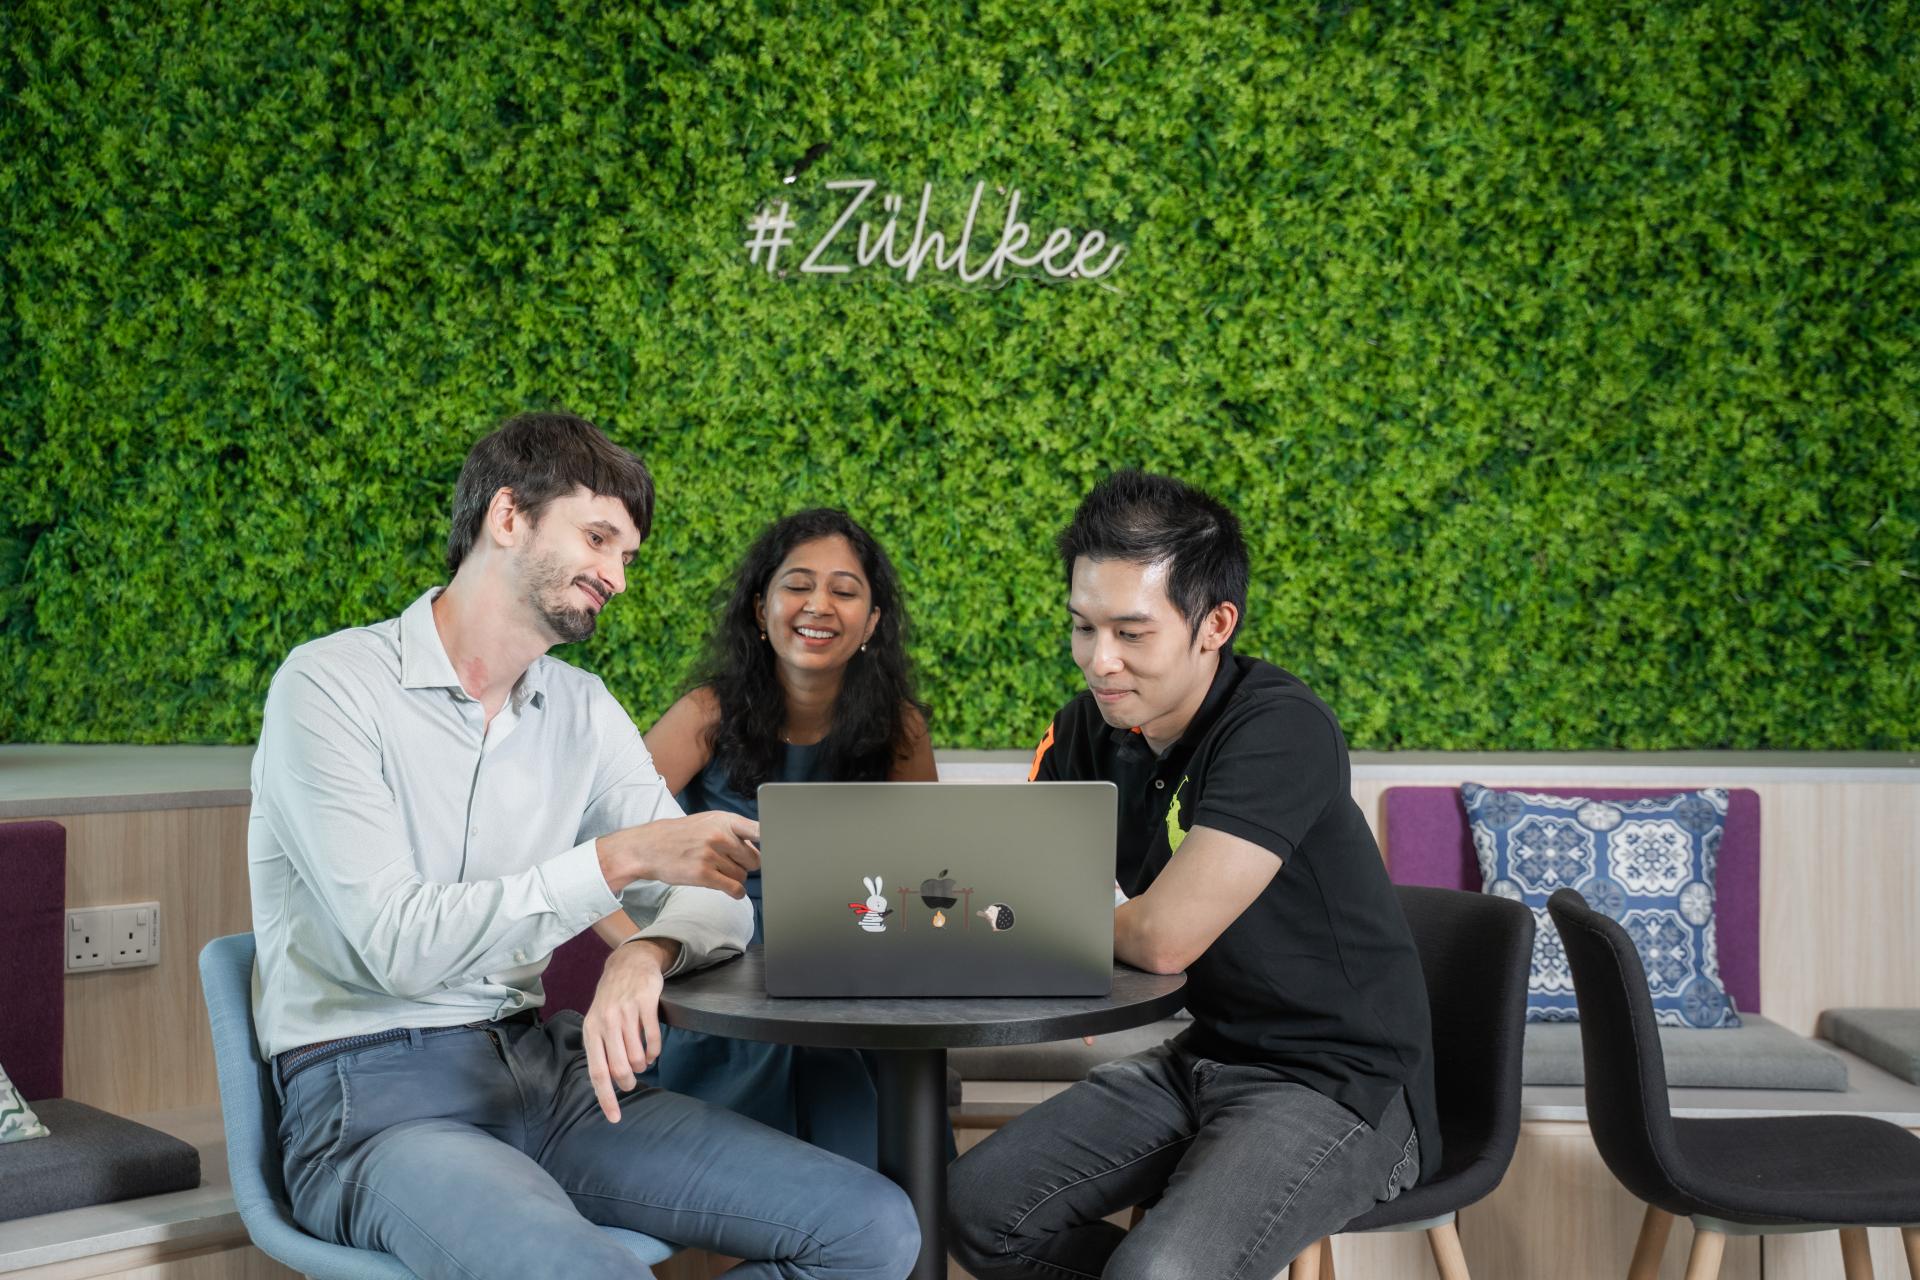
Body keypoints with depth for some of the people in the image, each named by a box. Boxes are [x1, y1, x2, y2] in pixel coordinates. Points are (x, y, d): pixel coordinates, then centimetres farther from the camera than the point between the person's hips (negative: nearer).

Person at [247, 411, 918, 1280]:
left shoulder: (583, 712, 12)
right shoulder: (331, 684, -7)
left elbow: (713, 904, 10)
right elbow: (398, 943, -18)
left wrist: (644, 954, -13)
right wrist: (617, 861, -23)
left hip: (545, 1071, 7)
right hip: (373, 1093, -6)